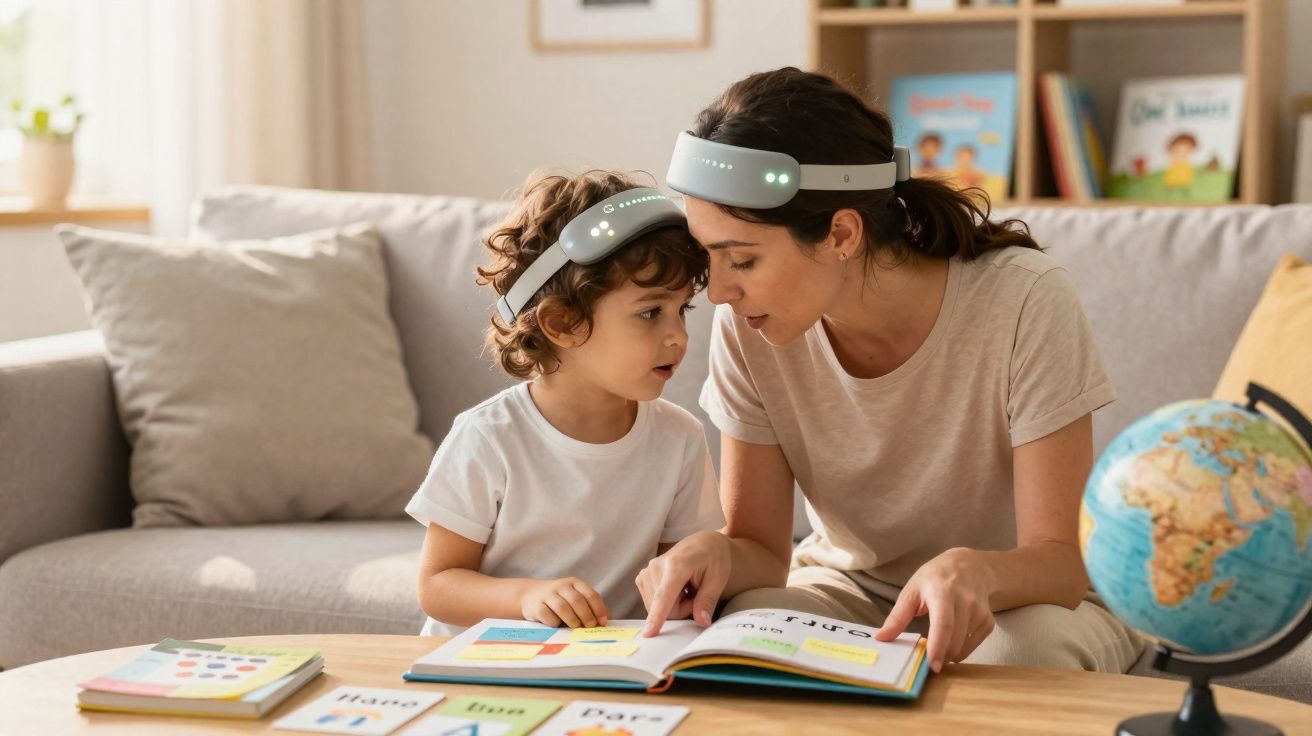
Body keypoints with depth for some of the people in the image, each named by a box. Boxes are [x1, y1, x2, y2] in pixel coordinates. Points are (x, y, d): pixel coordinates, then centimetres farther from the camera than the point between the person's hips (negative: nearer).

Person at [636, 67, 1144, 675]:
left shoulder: (1025, 304, -26)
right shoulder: (745, 329, -16)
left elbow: (1063, 559, -25)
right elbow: (762, 548, -9)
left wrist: (974, 571, -48)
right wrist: (717, 553, -34)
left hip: (1023, 597, -3)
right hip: (851, 587, 3)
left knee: (1023, 656, -37)